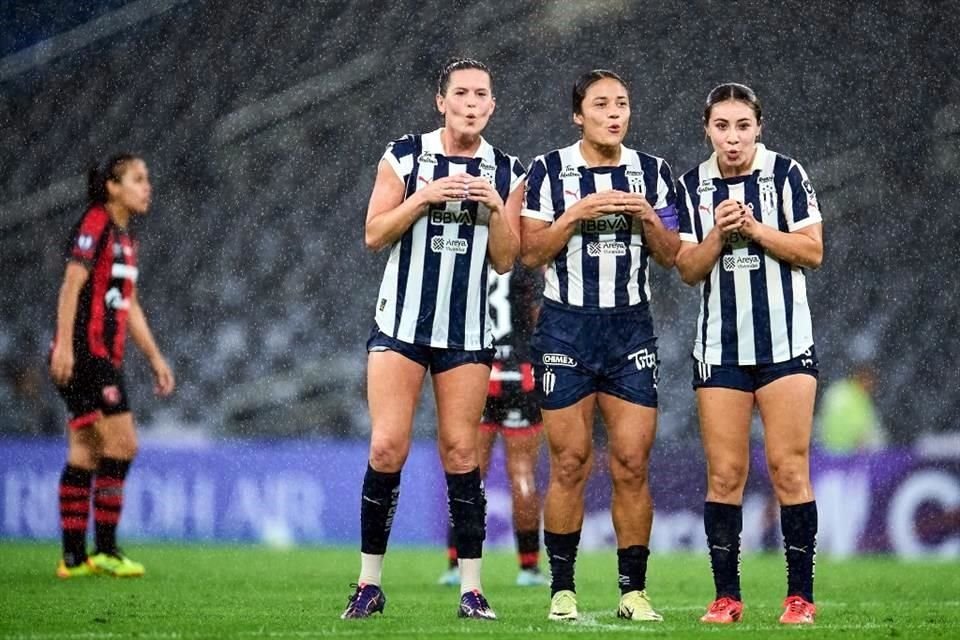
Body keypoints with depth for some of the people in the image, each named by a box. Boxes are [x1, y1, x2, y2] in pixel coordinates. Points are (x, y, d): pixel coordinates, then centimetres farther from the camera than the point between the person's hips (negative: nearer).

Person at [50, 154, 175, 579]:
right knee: (122, 444, -11)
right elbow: (71, 284, -18)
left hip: (103, 358, 9)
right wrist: (64, 344, -27)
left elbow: (129, 306, 26)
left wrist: (155, 358, 25)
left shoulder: (124, 238, 19)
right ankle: (104, 549, -6)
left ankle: (74, 557, 7)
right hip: (83, 354, -9)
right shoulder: (95, 225, -9)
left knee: (84, 455, 7)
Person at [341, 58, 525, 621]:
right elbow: (374, 235, 0)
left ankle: (472, 588, 3)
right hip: (402, 321, -1)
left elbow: (505, 261, 6)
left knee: (461, 452, -1)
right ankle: (370, 583, 1)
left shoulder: (507, 174, 6)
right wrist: (424, 198, -13)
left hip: (468, 331, 1)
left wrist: (497, 208, -11)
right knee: (387, 449, -8)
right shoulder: (405, 157, 1)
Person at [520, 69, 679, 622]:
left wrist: (647, 217, -9)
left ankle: (634, 589, 2)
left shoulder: (653, 172, 8)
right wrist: (578, 214, -14)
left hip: (631, 328, 2)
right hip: (566, 327, -2)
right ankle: (562, 589, 5)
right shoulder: (549, 171, 2)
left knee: (632, 464, -4)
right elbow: (532, 252, -2)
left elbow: (671, 255, 9)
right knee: (570, 463, -3)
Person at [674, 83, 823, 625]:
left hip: (786, 342, -2)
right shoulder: (693, 187, 7)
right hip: (720, 348, 3)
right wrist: (718, 235, -12)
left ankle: (800, 596, -3)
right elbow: (688, 270, 5)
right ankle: (727, 596, 6)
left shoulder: (785, 174, -2)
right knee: (725, 474, 0)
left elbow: (812, 252, -5)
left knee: (789, 468, -7)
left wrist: (756, 229, -16)